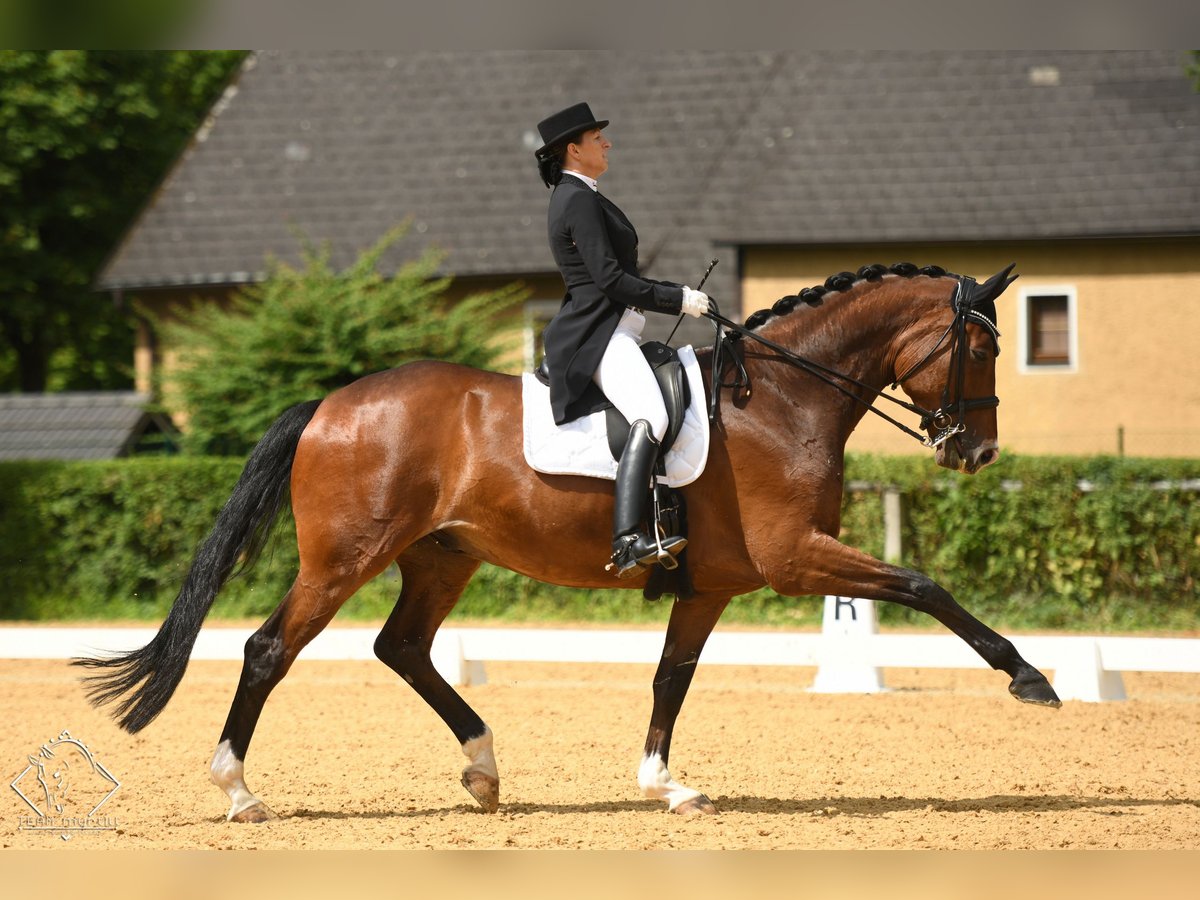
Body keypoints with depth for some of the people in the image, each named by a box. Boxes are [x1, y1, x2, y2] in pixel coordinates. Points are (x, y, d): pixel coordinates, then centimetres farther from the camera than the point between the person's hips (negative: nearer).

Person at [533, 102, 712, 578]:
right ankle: (629, 541, -47)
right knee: (650, 418, -32)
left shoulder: (576, 198, 21)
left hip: (609, 332, 12)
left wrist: (679, 293, 19)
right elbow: (611, 280, -18)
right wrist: (678, 300, -11)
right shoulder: (580, 201, -11)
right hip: (598, 335, -12)